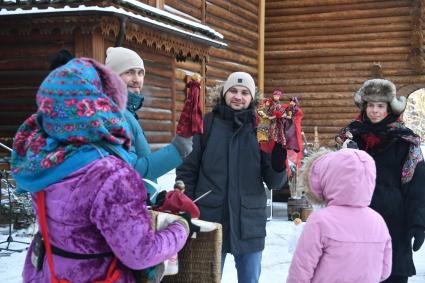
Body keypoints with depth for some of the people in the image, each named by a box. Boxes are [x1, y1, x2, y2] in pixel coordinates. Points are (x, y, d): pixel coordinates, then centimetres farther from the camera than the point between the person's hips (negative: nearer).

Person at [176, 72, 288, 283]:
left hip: (250, 224, 1)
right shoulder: (207, 124, -1)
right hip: (210, 219, -1)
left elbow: (273, 182, 2)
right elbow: (187, 170, 1)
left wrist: (278, 164, -18)